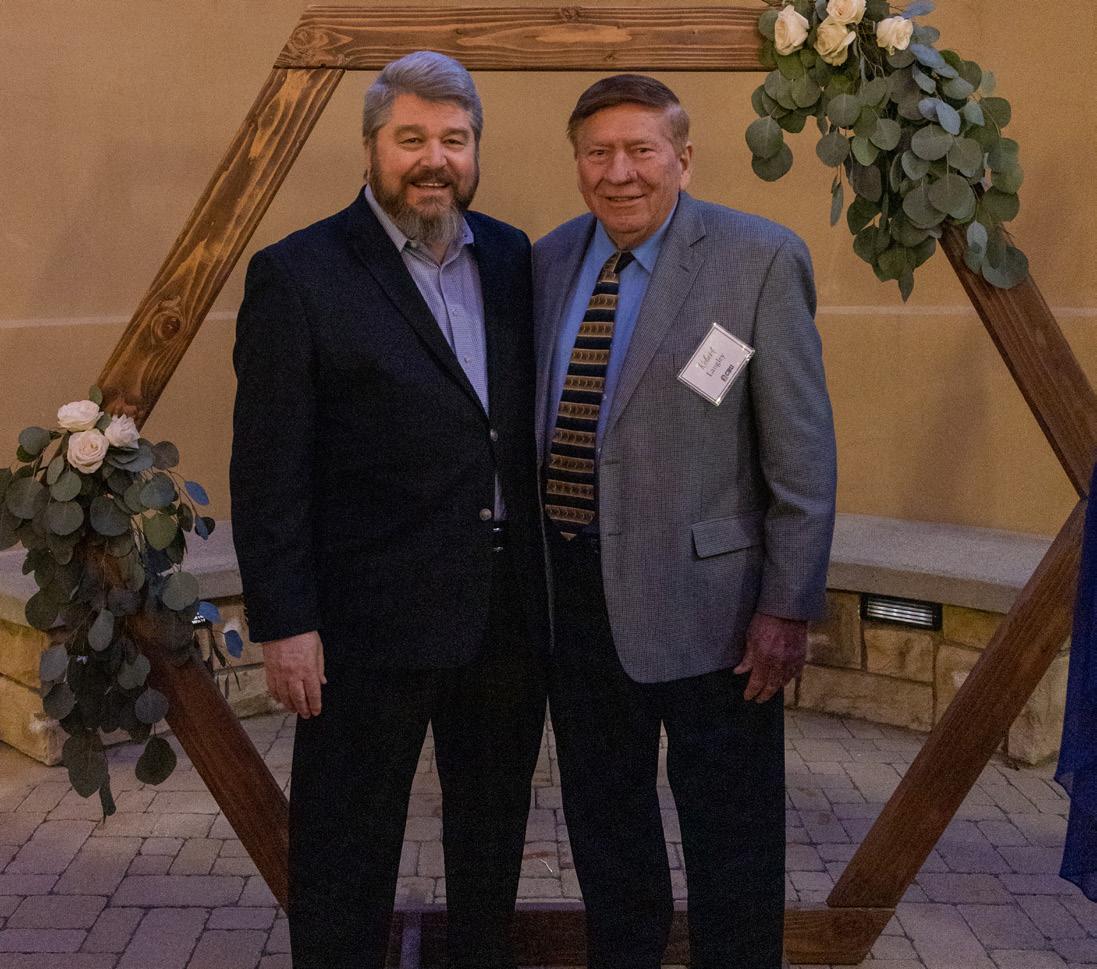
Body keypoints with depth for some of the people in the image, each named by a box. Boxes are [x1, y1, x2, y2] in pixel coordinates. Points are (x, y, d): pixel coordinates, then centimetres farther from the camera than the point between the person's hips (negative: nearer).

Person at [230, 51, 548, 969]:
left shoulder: (513, 259, 7)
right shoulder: (298, 274, -9)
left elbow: (533, 420, 11)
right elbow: (269, 471, -11)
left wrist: (554, 572, 7)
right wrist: (284, 622, -13)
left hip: (510, 608, 6)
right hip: (372, 618, -5)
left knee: (494, 824, 21)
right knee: (348, 842, 9)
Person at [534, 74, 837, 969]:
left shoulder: (759, 259, -11)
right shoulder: (549, 260, 5)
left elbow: (803, 451, -11)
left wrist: (789, 604, -13)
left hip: (704, 592, -5)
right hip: (571, 584, 5)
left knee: (731, 829, 10)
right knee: (601, 814, 21)